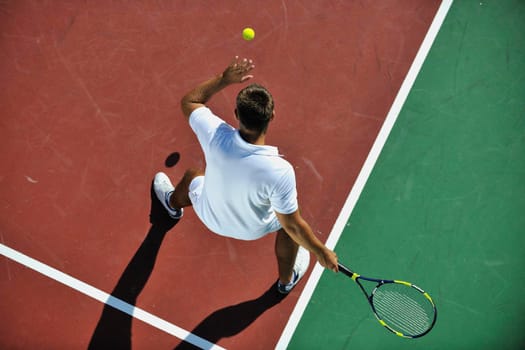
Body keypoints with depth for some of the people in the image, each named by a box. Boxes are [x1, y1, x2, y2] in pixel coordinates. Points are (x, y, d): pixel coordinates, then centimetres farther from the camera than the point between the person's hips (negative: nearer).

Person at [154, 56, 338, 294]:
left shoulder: (215, 135, -35)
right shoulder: (279, 172, -42)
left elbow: (188, 101, -12)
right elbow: (292, 226, -28)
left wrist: (223, 79, -12)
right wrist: (321, 252, -13)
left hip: (209, 216, 3)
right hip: (252, 230, -2)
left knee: (192, 177, 34)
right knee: (289, 218, 28)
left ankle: (173, 203, 73)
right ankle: (287, 280, 50)